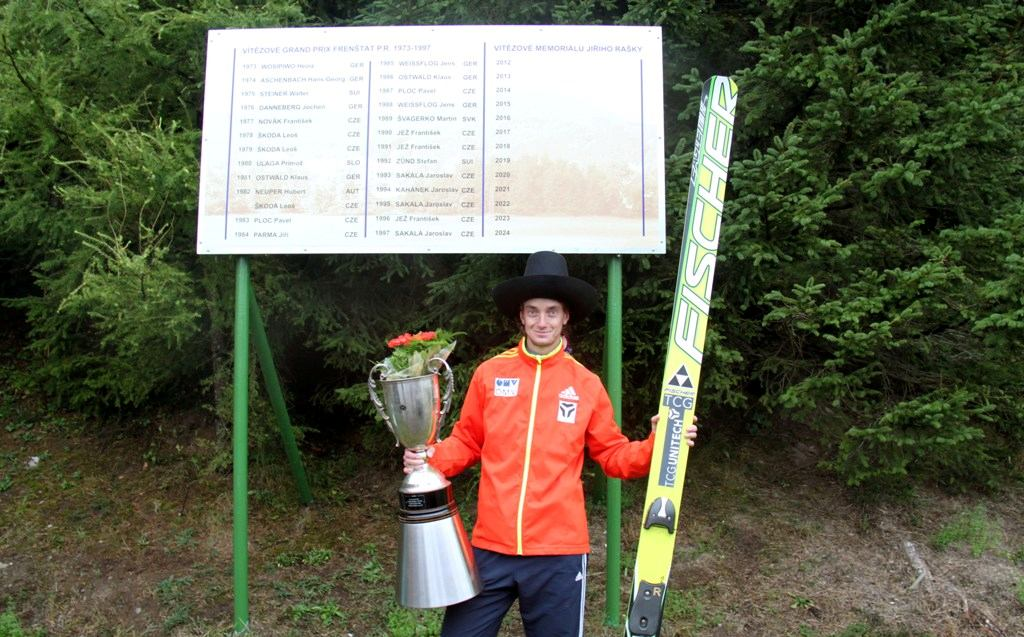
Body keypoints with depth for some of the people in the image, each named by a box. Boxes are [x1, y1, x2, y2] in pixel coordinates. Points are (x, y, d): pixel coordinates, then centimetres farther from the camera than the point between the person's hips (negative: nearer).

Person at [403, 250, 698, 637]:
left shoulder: (586, 383, 3)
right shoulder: (490, 373, 2)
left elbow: (613, 455, 7)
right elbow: (467, 443, 10)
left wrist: (657, 444, -9)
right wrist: (430, 459, -8)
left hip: (559, 551, 0)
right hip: (492, 548, 1)